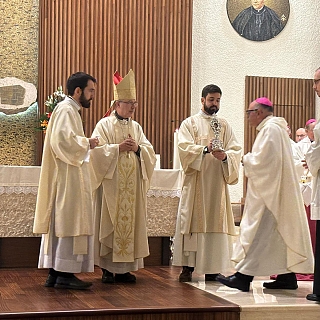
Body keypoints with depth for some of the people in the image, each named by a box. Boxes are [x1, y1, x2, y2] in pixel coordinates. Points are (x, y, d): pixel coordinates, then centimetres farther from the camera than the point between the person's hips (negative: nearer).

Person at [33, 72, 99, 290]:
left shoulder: (70, 110, 21)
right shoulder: (66, 110, -11)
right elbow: (63, 139, -25)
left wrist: (86, 143, 10)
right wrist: (87, 143, -13)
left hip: (69, 177, 11)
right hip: (68, 179, -11)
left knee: (61, 223, 9)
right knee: (69, 223, -9)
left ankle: (55, 273, 12)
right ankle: (64, 274, -7)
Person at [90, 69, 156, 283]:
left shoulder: (136, 127, 16)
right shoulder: (104, 125, 1)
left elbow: (150, 152, 12)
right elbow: (97, 150, -8)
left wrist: (137, 148, -7)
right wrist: (118, 148, -16)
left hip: (132, 187, 5)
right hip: (111, 185, -5)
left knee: (130, 223, 4)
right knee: (110, 224, -4)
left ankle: (124, 268, 10)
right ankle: (107, 268, 3)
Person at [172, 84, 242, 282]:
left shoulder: (225, 125, 15)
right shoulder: (190, 123, 7)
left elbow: (236, 150, 5)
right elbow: (184, 147, -9)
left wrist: (225, 156, -17)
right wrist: (205, 149, -24)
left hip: (217, 182, 3)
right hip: (195, 181, -2)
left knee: (216, 221, 0)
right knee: (192, 221, -5)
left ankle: (212, 268, 5)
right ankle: (188, 267, -1)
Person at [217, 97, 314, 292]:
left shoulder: (270, 129, -15)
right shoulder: (276, 128, 18)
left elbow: (262, 160, -22)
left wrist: (246, 159, -5)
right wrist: (251, 159, 10)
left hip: (269, 190, -11)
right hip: (274, 190, 11)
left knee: (257, 231, -9)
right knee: (280, 232, 10)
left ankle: (244, 277, -7)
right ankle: (288, 277, 13)